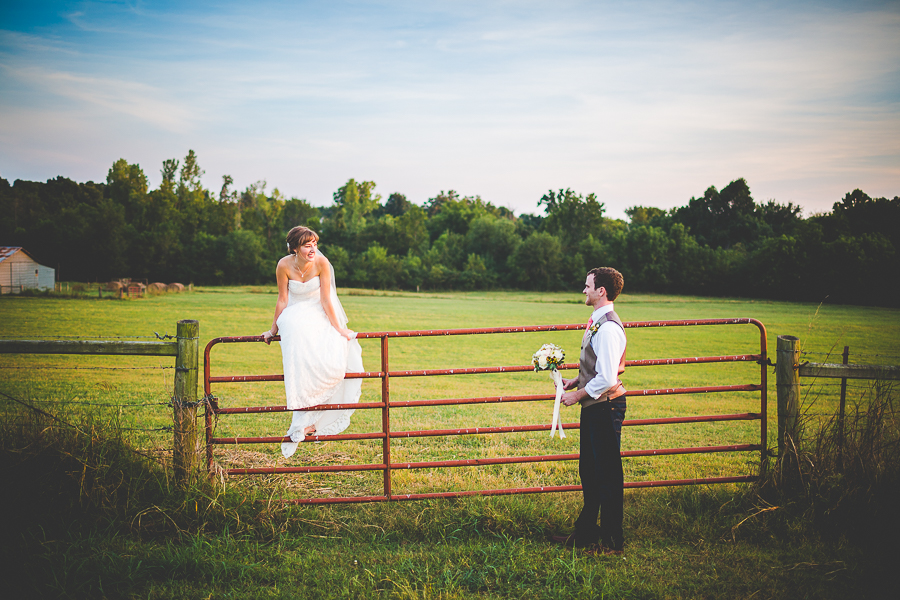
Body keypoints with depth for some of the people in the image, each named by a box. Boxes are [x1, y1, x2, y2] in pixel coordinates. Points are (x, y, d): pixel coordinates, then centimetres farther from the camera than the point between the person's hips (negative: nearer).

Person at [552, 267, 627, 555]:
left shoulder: (608, 328, -21)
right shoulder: (596, 322, 11)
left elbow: (607, 378, -25)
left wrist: (577, 395, -15)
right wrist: (574, 381, 9)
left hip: (605, 407, -10)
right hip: (594, 407, 10)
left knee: (608, 473, 0)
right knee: (588, 470, 18)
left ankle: (612, 540, 10)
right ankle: (586, 531, 30)